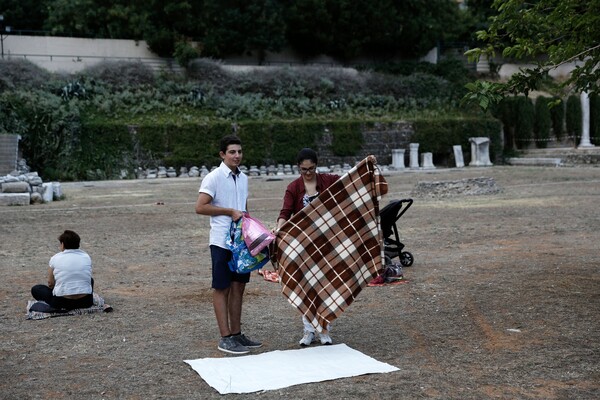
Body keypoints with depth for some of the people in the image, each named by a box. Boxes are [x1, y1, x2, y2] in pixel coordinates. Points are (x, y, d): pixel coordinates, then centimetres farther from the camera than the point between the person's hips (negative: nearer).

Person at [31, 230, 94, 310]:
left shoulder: (55, 258, -1)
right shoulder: (86, 257, 6)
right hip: (86, 302, 3)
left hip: (62, 303, -3)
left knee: (35, 289, 22)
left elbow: (50, 283, 7)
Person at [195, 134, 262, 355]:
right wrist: (230, 211, -15)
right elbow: (200, 207, -15)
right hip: (222, 241, -7)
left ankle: (236, 334, 20)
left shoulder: (243, 178, 13)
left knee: (238, 287, 11)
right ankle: (225, 338, 4)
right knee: (222, 288, 0)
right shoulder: (213, 178, -9)